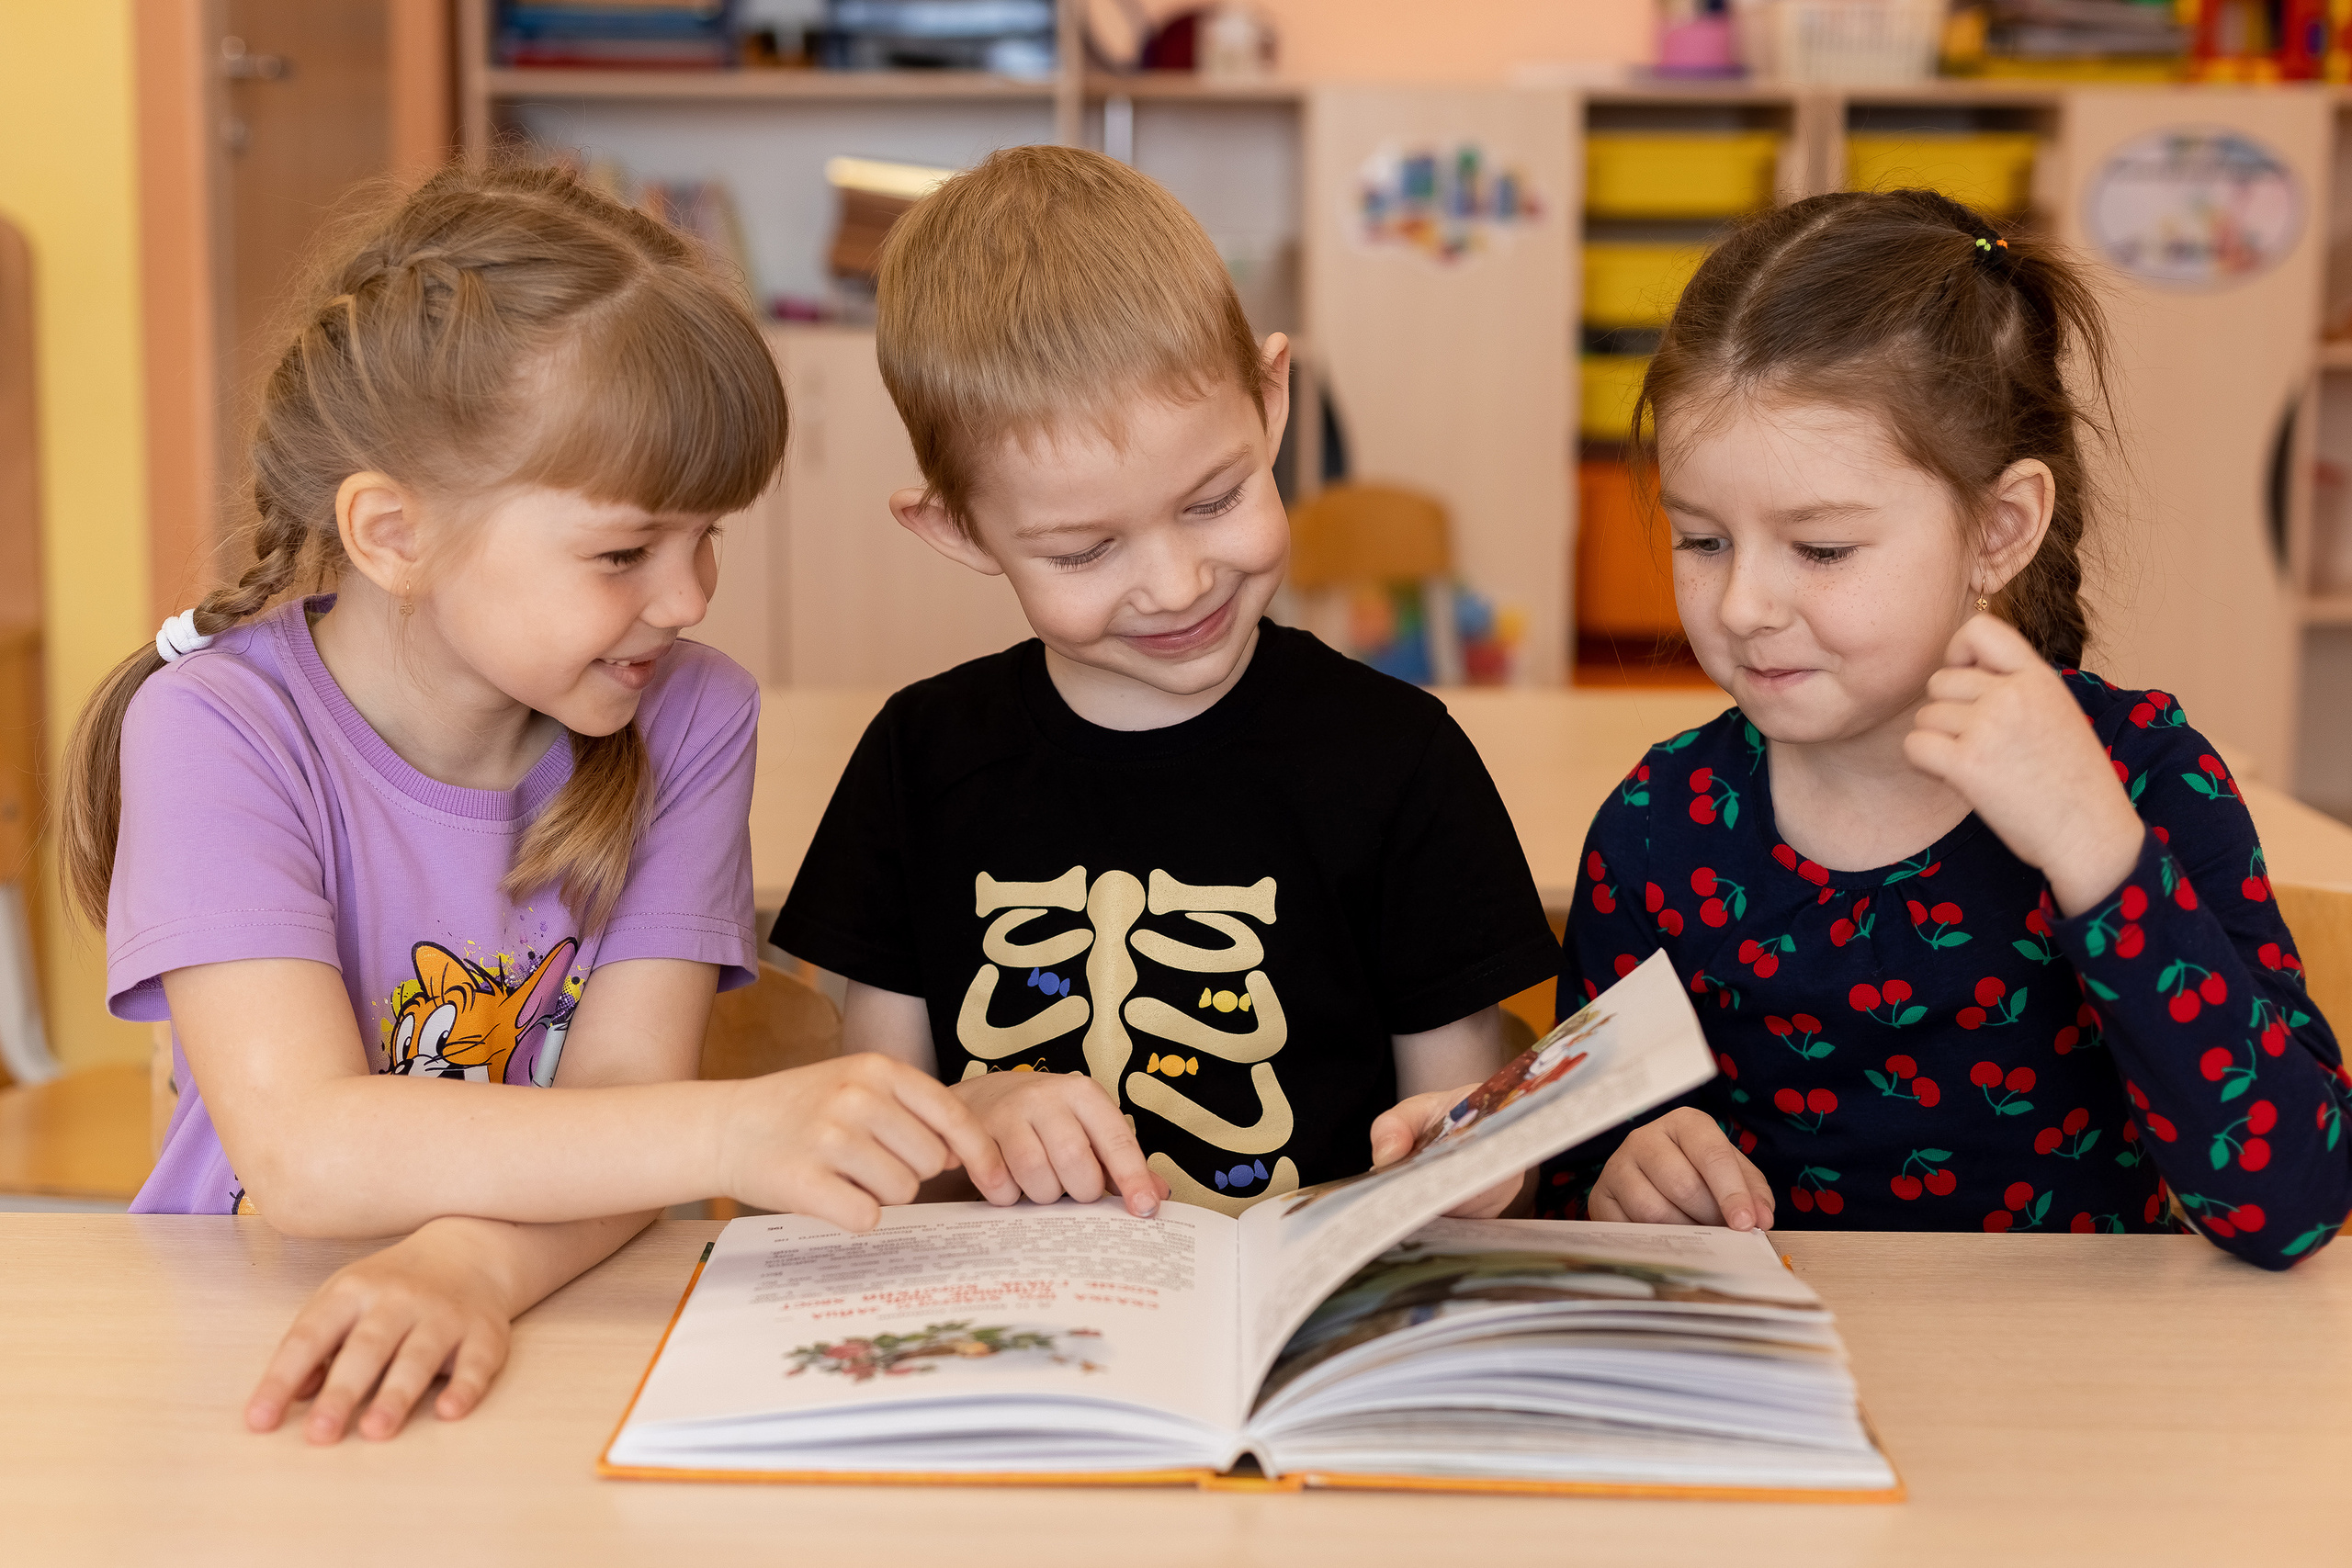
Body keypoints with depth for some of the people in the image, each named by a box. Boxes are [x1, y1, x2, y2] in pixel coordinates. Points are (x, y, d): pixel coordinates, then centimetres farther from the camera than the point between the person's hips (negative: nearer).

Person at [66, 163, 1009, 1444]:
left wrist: (471, 1260, -31)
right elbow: (302, 1153, -22)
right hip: (244, 1336, -1)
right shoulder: (221, 729, -12)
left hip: (559, 1343, 2)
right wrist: (736, 1135, -32)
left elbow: (624, 1089, -10)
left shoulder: (688, 721, -2)